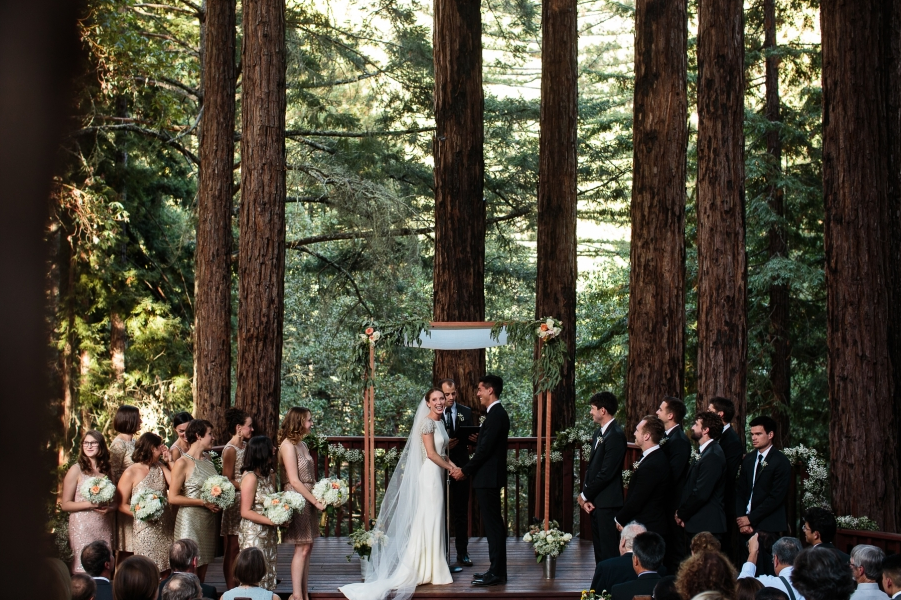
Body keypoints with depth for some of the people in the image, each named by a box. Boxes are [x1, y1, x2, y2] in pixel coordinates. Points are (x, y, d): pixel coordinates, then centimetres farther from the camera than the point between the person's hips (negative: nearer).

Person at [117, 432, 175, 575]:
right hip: (145, 530, -5)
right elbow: (121, 505, -5)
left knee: (167, 572, 6)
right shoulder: (131, 473, -4)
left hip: (166, 529, 5)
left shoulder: (160, 467, 11)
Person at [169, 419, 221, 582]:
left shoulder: (207, 459, 11)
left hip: (208, 521, 7)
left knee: (202, 571, 11)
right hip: (190, 521, -7)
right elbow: (173, 498, -14)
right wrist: (204, 502, -16)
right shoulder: (183, 463, -11)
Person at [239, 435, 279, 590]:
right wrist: (272, 520, -20)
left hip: (269, 533, 8)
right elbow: (245, 512, -17)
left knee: (269, 575, 13)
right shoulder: (250, 477, -18)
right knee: (257, 576, -3)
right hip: (254, 535, -8)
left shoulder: (270, 474, 7)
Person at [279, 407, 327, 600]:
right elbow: (294, 481, -17)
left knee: (307, 548, 8)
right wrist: (316, 501, -14)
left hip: (308, 501, 8)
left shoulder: (302, 444, 14)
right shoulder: (288, 445, -13)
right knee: (302, 549, -8)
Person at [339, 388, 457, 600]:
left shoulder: (440, 422, 14)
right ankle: (426, 570, 2)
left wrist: (452, 465, 2)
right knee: (429, 521, -4)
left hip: (438, 475, 9)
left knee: (433, 522, 11)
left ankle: (425, 569, 17)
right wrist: (450, 468, -10)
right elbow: (431, 454, -18)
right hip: (430, 474, -9)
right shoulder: (427, 423, -14)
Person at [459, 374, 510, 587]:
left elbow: (485, 449, -20)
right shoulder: (496, 413, 14)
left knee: (493, 524, -6)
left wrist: (465, 471, -13)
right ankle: (496, 570, 18)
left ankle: (497, 573, -4)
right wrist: (467, 470, 13)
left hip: (489, 479, -10)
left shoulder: (497, 415, -17)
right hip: (489, 477, 10)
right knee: (492, 524, 13)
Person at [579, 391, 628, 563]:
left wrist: (585, 495, -10)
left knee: (608, 551, -6)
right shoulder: (598, 433, 14)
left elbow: (606, 473, -19)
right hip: (595, 501, 9)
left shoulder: (615, 435, -15)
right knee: (599, 548, 13)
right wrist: (586, 495, 3)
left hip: (607, 502, -9)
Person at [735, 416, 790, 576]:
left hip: (768, 527, -5)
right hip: (747, 526, 5)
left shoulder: (780, 462, -5)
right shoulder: (749, 459, 14)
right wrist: (741, 521, -1)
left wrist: (750, 519, -9)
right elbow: (740, 492, 13)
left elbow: (776, 497, -10)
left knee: (765, 572, -10)